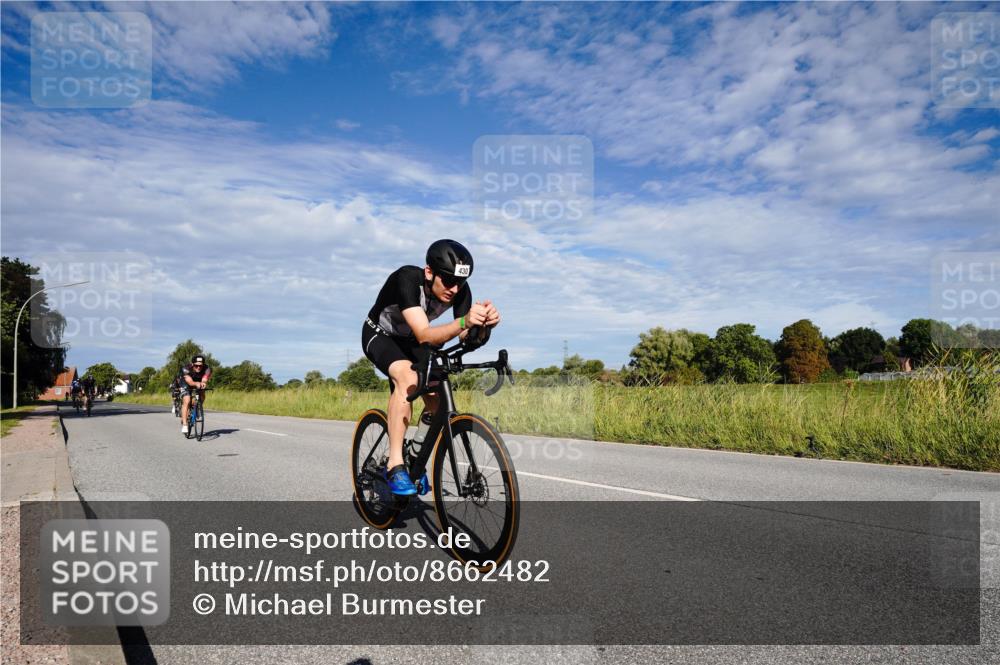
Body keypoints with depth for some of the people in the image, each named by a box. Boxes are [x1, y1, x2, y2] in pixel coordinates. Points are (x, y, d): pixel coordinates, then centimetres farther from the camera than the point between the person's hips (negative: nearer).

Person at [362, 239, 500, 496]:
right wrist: (463, 322, -65)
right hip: (380, 336, -5)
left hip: (410, 341, 5)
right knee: (407, 377, -35)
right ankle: (395, 465, -30)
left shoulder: (459, 289, -23)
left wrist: (484, 324, -52)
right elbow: (424, 335, -48)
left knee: (438, 402, -12)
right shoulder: (407, 279, -38)